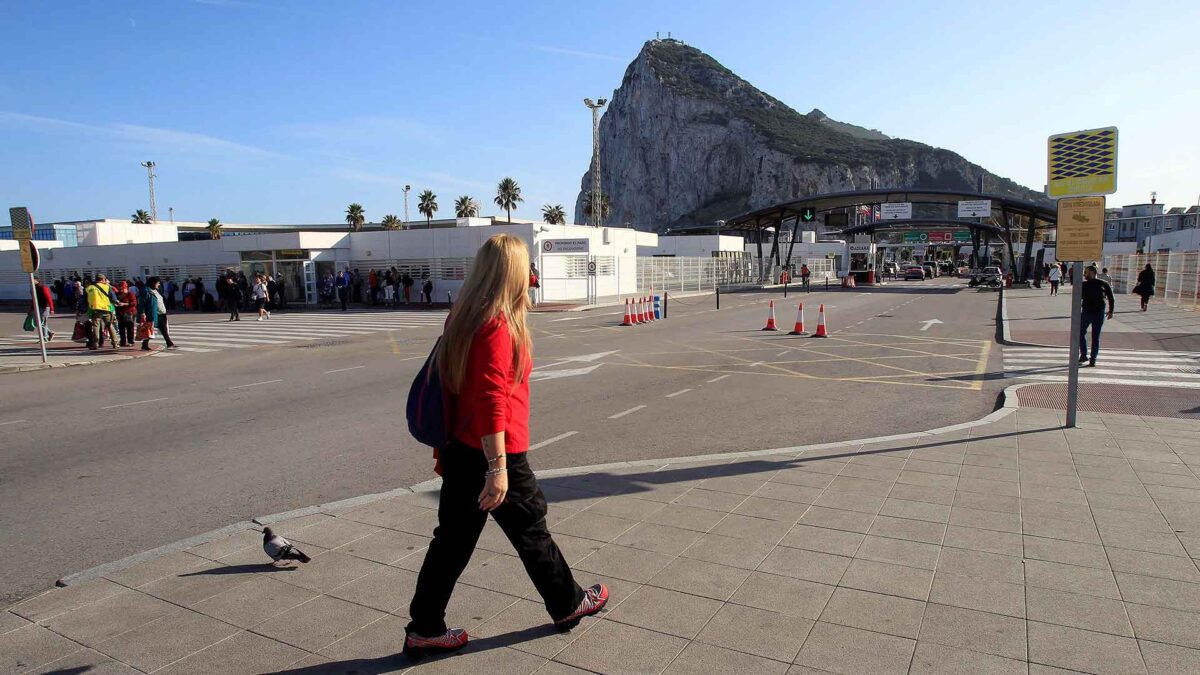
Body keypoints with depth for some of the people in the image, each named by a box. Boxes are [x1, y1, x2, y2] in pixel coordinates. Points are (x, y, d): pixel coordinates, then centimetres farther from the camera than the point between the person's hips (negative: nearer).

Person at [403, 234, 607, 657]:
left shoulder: (462, 318, 6)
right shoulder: (499, 327, -20)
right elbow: (491, 402, -25)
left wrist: (445, 448, 22)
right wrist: (498, 468, -23)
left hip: (459, 449, 8)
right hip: (495, 452, -8)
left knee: (453, 539, 15)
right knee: (531, 530, 12)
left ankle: (424, 629, 25)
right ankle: (568, 604, 33)